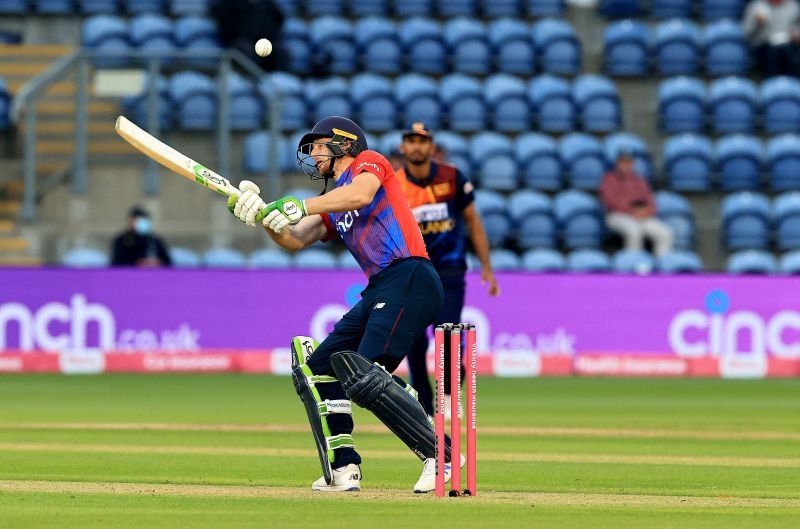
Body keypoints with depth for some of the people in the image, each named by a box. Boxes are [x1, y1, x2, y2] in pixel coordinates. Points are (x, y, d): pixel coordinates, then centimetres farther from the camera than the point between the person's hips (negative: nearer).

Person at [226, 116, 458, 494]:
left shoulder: (369, 162, 6)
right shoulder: (331, 207, 28)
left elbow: (360, 194, -17)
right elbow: (294, 240, 13)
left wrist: (299, 206, -19)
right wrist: (262, 215, -4)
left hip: (410, 281, -10)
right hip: (378, 292, 10)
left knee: (364, 375, -23)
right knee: (316, 366, 10)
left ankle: (439, 454, -21)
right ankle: (344, 469, 6)